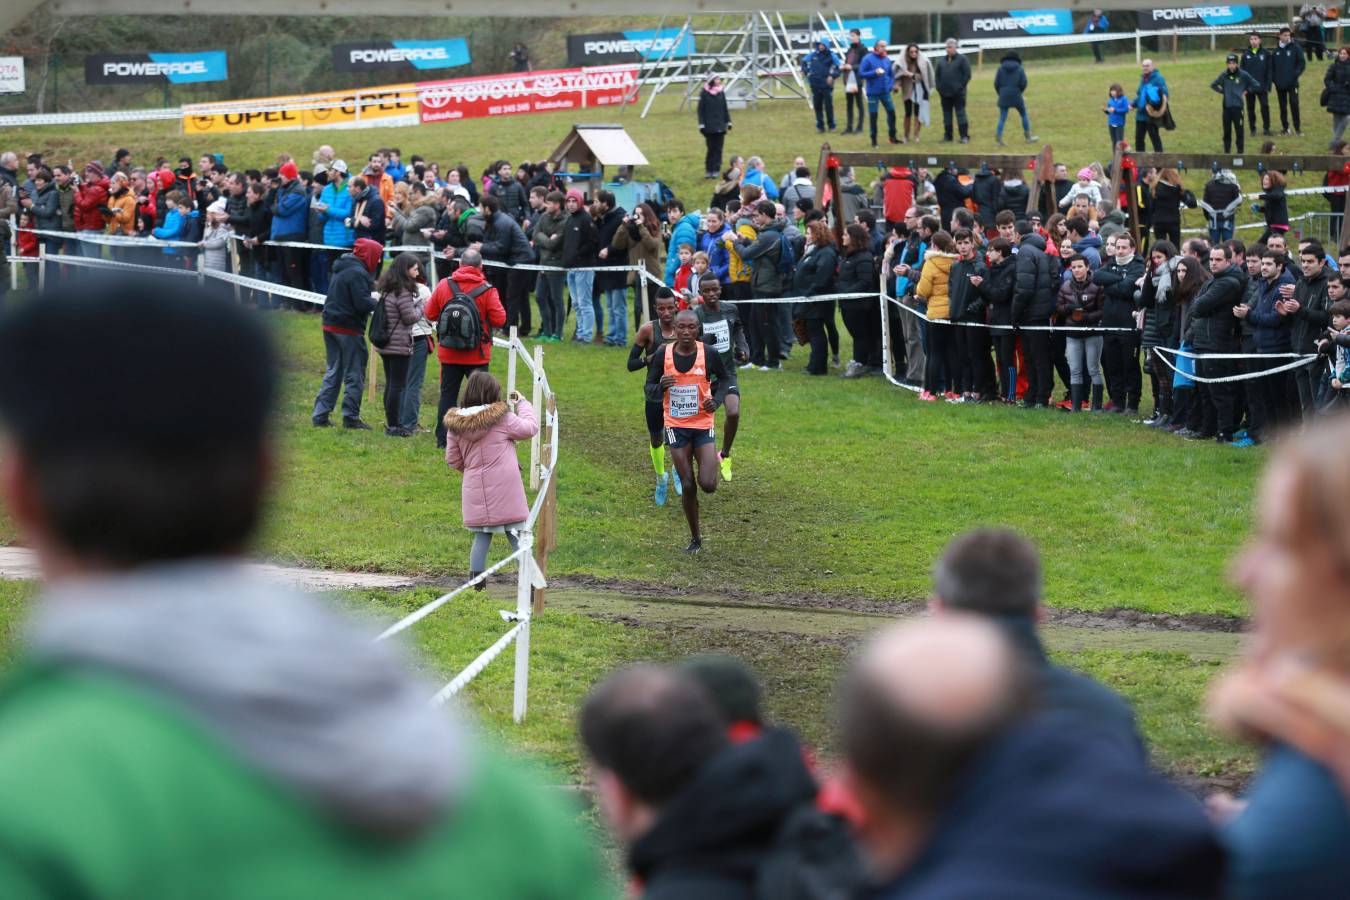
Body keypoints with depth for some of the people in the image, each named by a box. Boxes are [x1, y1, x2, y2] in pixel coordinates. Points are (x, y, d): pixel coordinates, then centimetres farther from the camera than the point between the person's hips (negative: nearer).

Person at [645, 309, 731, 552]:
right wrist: (661, 386, -21)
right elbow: (650, 391, 1)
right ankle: (695, 538, 16)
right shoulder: (663, 355, -5)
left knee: (708, 485, -12)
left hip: (703, 425, 0)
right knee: (687, 487, 1)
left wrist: (717, 400, -6)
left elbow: (724, 378, 12)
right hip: (676, 427, 1)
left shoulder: (709, 354, -6)